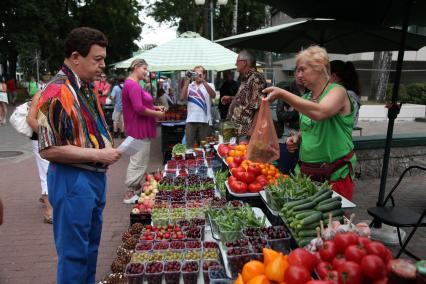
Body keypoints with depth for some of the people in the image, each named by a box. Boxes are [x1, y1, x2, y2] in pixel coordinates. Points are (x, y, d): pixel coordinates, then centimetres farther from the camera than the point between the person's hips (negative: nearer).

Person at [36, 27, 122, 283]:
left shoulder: (88, 88, 10)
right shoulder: (58, 93, -19)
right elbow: (48, 149, -21)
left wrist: (109, 149, 5)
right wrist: (97, 154, -20)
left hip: (96, 176, 9)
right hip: (72, 181, -9)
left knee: (91, 246, 22)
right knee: (74, 252, 6)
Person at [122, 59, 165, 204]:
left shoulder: (133, 84, 17)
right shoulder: (133, 85, -19)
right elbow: (139, 109, -26)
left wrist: (155, 107, 10)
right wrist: (157, 114, -15)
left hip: (139, 128, 11)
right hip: (139, 129, -11)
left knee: (138, 160, 19)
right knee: (138, 162, -4)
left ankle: (136, 187, 30)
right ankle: (130, 194, 5)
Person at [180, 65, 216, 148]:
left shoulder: (209, 85, 8)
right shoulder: (189, 86, 11)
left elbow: (213, 95, -14)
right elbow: (182, 98, -5)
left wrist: (203, 81, -21)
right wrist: (187, 82, -9)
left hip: (205, 120, -1)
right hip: (191, 120, 1)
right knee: (189, 146, 5)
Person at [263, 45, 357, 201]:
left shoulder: (337, 91, -11)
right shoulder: (307, 97, 8)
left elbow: (320, 112, -33)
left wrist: (283, 94, -32)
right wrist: (297, 137, 0)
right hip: (307, 172, 6)